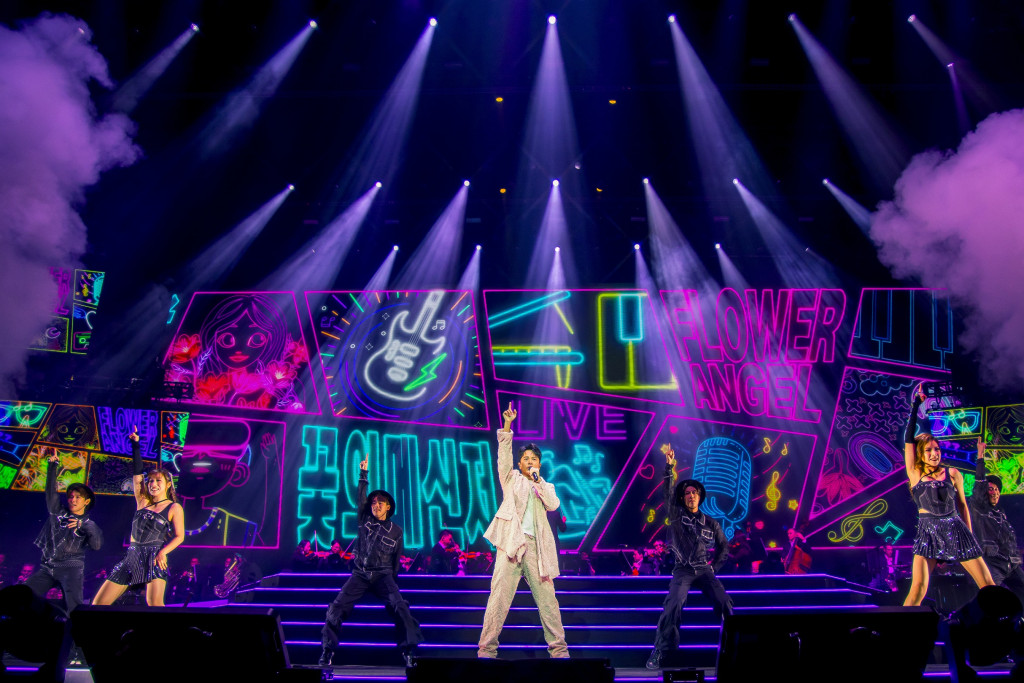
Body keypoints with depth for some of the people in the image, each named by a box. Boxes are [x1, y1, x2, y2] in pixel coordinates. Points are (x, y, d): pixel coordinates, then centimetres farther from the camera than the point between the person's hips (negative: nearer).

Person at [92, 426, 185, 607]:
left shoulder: (174, 508, 4)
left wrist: (163, 552, -18)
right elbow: (137, 474, 14)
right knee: (98, 604, 0)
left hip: (154, 558, -5)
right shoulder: (143, 502, 16)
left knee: (154, 604, -24)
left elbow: (179, 536, -1)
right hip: (132, 557, 5)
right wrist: (135, 444, 11)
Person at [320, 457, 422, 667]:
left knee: (399, 606, -23)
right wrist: (363, 474, -3)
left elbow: (397, 558, 15)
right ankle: (328, 649, -6)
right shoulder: (365, 520, 11)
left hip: (383, 575, -1)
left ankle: (409, 650, -22)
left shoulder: (395, 531, 10)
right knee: (338, 606, -15)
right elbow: (360, 498, 3)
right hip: (360, 573, 1)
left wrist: (391, 578, 12)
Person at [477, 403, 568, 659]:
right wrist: (507, 424, -4)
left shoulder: (545, 487, 23)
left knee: (547, 597, -2)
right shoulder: (512, 479, 19)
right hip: (511, 542, -2)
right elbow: (504, 454, 6)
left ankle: (559, 649, 3)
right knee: (499, 596, -9)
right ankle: (487, 650, -9)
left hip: (535, 545, 2)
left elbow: (553, 505, 4)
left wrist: (538, 479, -1)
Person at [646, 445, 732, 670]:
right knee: (674, 604, -25)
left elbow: (724, 546, 23)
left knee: (724, 603, -18)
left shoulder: (711, 523, 13)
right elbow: (668, 492, -6)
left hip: (704, 570, 2)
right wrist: (669, 466, -17)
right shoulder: (676, 515, 7)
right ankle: (658, 652, -20)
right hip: (682, 571, -2)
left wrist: (715, 566, 9)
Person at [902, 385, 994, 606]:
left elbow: (963, 505, 15)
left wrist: (969, 536, 14)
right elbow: (909, 439, -1)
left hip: (956, 530, 2)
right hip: (927, 533, -1)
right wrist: (917, 403, 1)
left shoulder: (953, 474, 6)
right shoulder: (915, 473, 4)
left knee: (987, 585, -1)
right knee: (918, 587, -14)